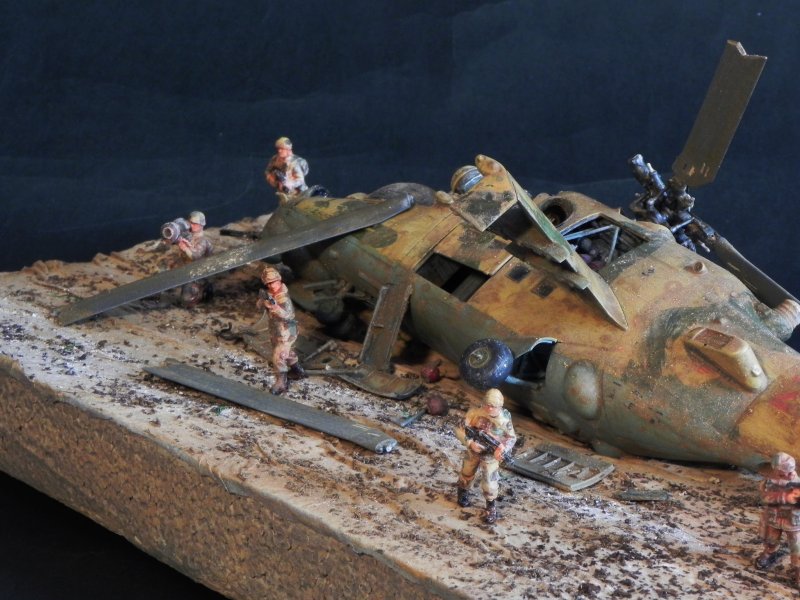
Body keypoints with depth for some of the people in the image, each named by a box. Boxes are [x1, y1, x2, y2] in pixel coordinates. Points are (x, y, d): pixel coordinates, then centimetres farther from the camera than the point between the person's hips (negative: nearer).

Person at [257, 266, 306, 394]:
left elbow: (288, 315, -40)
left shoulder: (283, 297, -29)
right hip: (276, 331, 9)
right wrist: (263, 299, -30)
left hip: (285, 332, -9)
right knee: (286, 352, 27)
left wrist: (274, 306, -54)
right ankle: (297, 371, 48)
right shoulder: (271, 292, -5)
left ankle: (281, 383, 10)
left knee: (278, 358, -4)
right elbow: (259, 306, -7)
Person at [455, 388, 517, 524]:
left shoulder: (505, 419, -21)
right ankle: (463, 492, 54)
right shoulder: (474, 413, -24)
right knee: (467, 474, 23)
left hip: (491, 455, -1)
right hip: (473, 450, 1)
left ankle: (491, 506, 19)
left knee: (490, 482, -5)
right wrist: (470, 443, -32)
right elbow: (460, 431, -17)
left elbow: (512, 437, -7)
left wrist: (503, 448, -26)